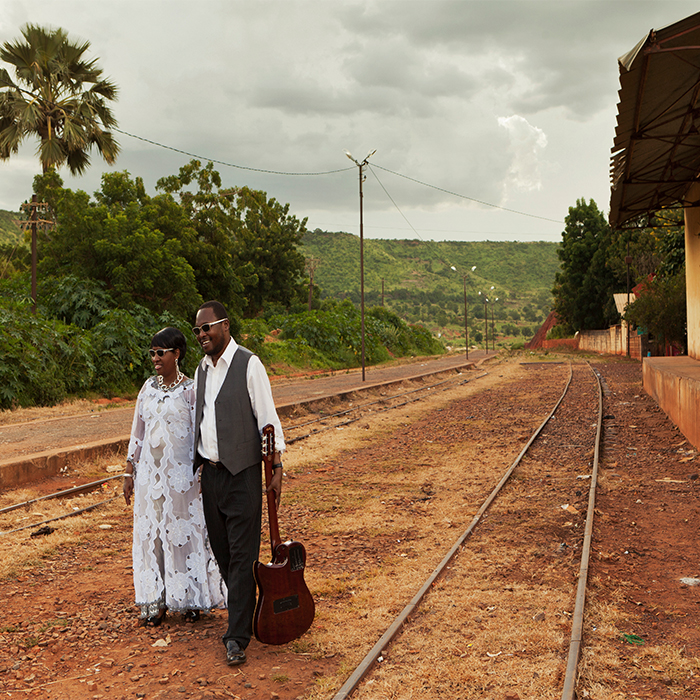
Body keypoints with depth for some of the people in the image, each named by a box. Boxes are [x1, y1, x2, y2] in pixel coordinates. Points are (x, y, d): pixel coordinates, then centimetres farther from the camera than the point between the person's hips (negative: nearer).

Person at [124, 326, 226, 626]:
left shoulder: (190, 390, -8)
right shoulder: (148, 387, 7)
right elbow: (138, 430, 12)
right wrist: (130, 471, 10)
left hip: (181, 474, -5)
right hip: (150, 473, 5)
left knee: (184, 532, 3)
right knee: (151, 534, 7)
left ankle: (191, 600, 17)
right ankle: (157, 601, 18)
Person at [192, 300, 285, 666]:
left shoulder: (249, 364, -9)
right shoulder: (202, 369, 12)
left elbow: (268, 419, -10)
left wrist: (277, 468, -13)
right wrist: (198, 465, 18)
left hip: (241, 473, -7)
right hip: (210, 472, 7)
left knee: (242, 555, -4)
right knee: (222, 551, 13)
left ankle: (237, 637, 2)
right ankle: (247, 611, 32)